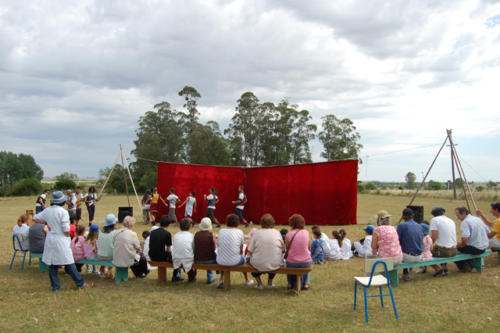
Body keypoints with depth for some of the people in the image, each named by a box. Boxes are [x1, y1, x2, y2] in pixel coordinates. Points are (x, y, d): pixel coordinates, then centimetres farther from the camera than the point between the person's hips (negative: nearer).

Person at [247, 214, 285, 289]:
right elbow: (283, 250, 4)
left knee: (250, 260, 31)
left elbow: (250, 251, -8)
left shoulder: (256, 233, -9)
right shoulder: (277, 233, -5)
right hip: (275, 265, 2)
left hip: (258, 265, -2)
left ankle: (259, 283, 27)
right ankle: (270, 283, 40)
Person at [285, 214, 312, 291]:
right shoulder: (306, 232, -4)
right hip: (306, 263, 1)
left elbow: (287, 250, 1)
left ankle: (291, 284, 38)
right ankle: (305, 283, 34)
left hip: (292, 263, -1)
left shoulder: (289, 234, -8)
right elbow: (309, 248, 6)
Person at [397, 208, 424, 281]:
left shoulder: (401, 226, -12)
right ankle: (405, 274, 36)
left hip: (408, 257, -6)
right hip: (419, 257, 6)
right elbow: (421, 241, 17)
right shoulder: (419, 226, 5)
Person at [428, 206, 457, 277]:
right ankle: (445, 268, 19)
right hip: (454, 251, 7)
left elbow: (433, 237, -16)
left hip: (443, 250, -7)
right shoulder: (451, 220, 13)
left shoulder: (434, 220, -7)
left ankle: (438, 269, 2)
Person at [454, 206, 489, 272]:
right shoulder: (478, 219, 9)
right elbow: (488, 232, 16)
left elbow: (465, 239, -27)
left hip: (475, 249, -9)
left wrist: (460, 245, -7)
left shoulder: (465, 222, -16)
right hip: (484, 247, 9)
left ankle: (463, 267, 15)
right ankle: (469, 265, 30)